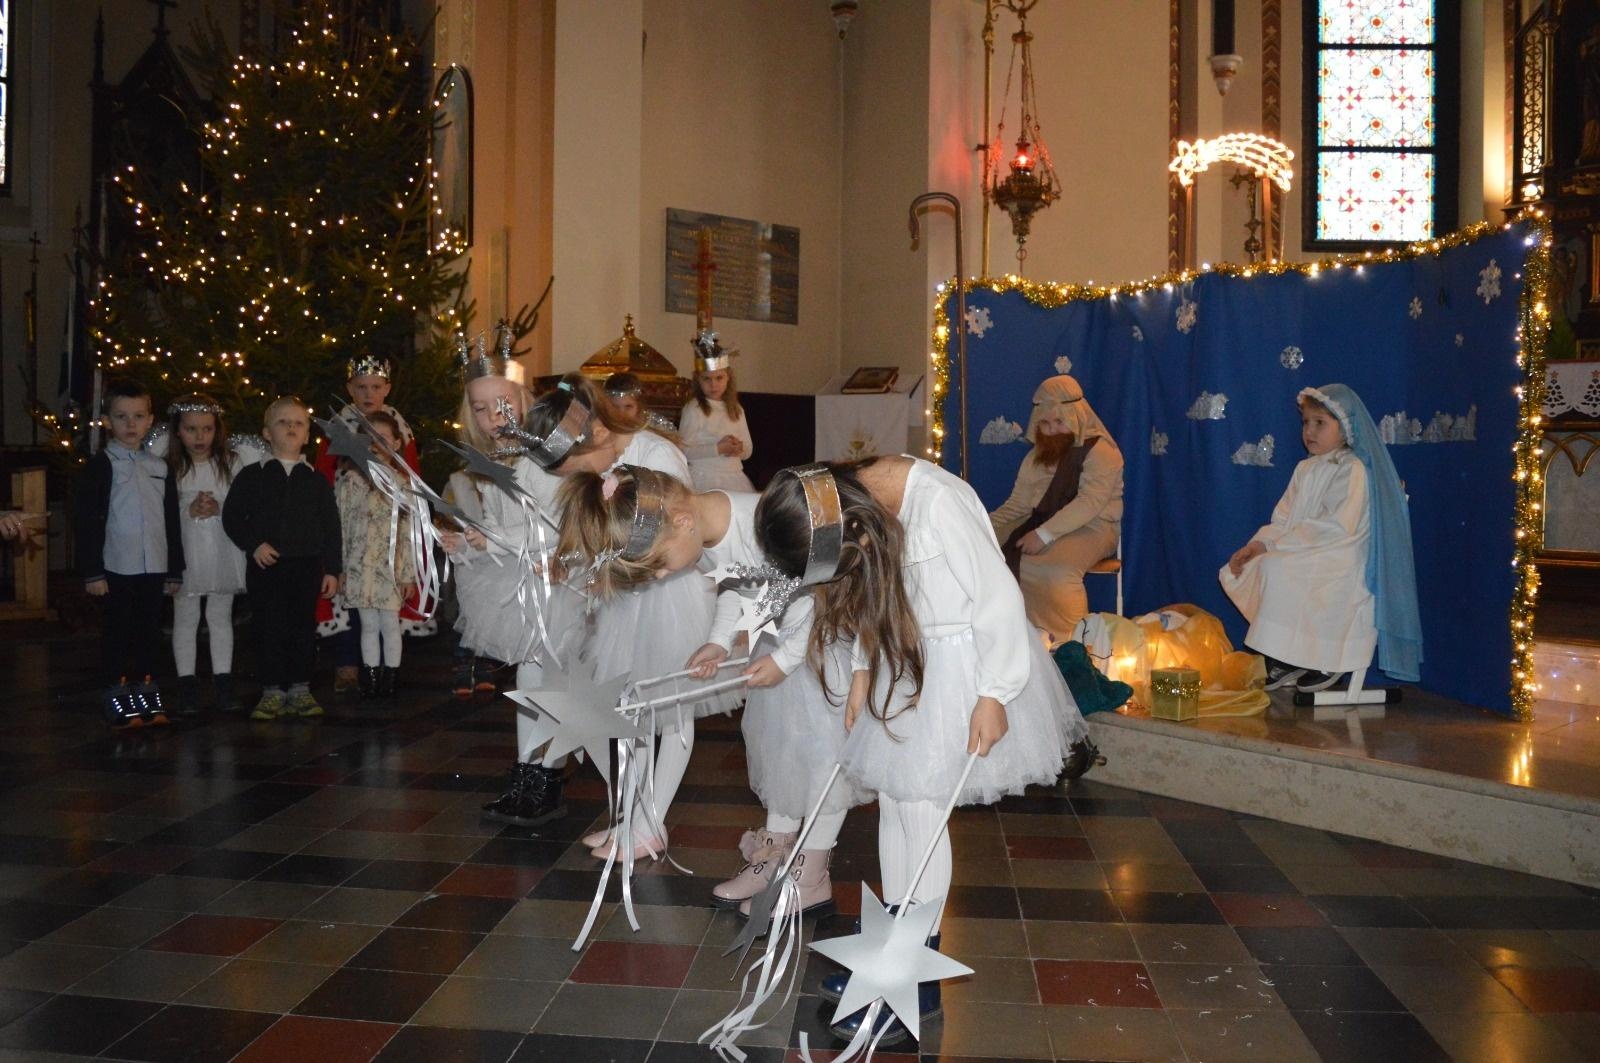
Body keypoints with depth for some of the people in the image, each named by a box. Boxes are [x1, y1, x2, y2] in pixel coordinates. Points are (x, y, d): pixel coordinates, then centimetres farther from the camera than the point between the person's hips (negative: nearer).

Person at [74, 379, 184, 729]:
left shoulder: (160, 468, 11)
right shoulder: (100, 466, -3)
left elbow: (171, 522, 14)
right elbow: (86, 520, -7)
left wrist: (174, 569, 13)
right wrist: (92, 571, -11)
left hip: (153, 567, 4)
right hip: (117, 566, -4)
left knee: (150, 631, 10)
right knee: (118, 631, 1)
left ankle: (146, 690, 20)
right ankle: (116, 698, 9)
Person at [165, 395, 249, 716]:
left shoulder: (230, 463, 2)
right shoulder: (169, 468, -2)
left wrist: (219, 509, -16)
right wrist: (188, 511, -19)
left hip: (222, 553, 1)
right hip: (185, 554, -1)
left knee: (221, 618, 10)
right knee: (185, 619, 6)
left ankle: (223, 682, 16)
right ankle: (187, 685, 13)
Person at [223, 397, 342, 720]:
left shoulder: (316, 481, 8)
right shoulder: (252, 476, 5)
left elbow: (331, 527, 7)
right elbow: (232, 515, 3)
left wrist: (332, 569, 2)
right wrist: (253, 544, -11)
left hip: (308, 566, 1)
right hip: (266, 565, -1)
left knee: (304, 627, 5)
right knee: (269, 627, 1)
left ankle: (300, 690, 14)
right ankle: (272, 691, 9)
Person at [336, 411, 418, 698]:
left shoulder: (402, 483, 6)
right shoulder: (351, 479, 1)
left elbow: (409, 531, 6)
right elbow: (340, 525, 0)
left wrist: (409, 573, 4)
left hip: (392, 567, 1)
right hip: (360, 565, 0)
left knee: (390, 624, 0)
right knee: (369, 625, 5)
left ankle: (390, 682, 10)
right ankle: (371, 681, 14)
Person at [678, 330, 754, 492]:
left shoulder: (736, 410, 13)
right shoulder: (693, 409, -5)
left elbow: (748, 451, 18)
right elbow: (684, 450, -13)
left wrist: (739, 448, -4)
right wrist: (718, 448, -16)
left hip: (734, 477, 5)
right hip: (705, 479, -5)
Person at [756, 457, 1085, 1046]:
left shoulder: (940, 503, -31)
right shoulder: (849, 500, -6)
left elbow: (997, 595, -23)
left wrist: (993, 694, -17)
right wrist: (862, 673, 10)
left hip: (960, 666, -7)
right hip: (906, 662, 8)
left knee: (921, 809, -4)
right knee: (892, 800, 11)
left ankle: (919, 981, 9)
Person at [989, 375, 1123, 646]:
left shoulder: (1101, 452, -9)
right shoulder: (1036, 457, 14)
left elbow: (1089, 504, -21)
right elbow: (1017, 504, 12)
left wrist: (1045, 534, -30)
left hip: (1092, 527, -7)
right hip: (1040, 522, 7)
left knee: (1052, 567, -36)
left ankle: (1065, 641, -20)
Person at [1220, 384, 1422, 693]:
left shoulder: (1353, 470, -9)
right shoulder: (1305, 470, 17)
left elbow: (1338, 527, -20)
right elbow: (1283, 519, 12)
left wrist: (1283, 543, -19)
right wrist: (1259, 544, -8)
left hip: (1339, 565, -8)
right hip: (1305, 556, 8)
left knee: (1278, 569, -29)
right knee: (1247, 568, -10)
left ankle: (1327, 661, -14)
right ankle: (1286, 662, -6)